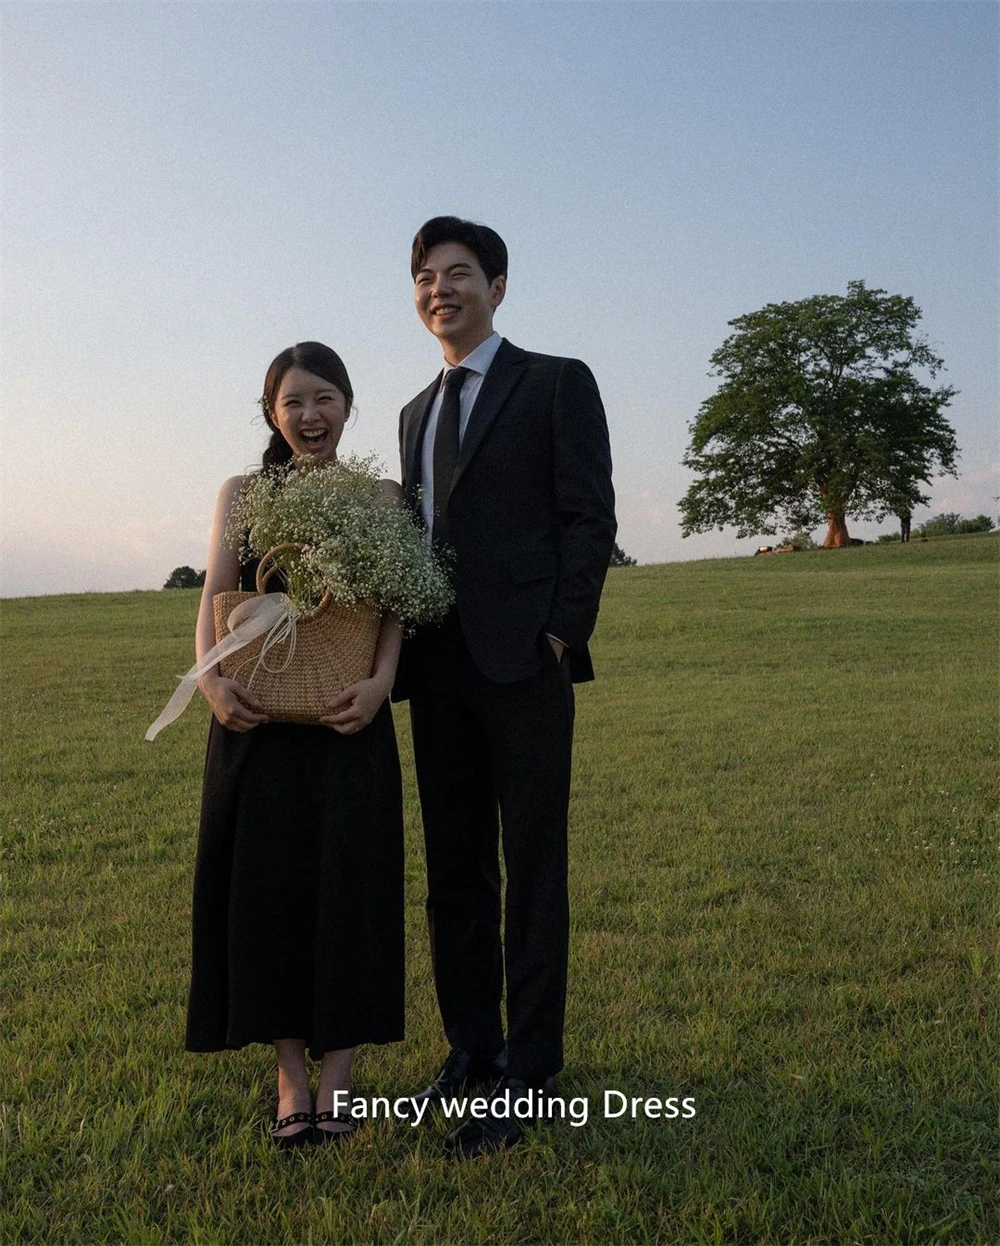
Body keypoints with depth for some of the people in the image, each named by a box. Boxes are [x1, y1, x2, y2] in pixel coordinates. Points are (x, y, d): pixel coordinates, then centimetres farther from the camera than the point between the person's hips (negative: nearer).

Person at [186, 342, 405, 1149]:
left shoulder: (381, 497, 7)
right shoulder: (243, 494, 10)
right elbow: (215, 595, 0)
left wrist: (381, 681, -20)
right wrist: (210, 676, -19)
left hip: (349, 718, -1)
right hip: (257, 718, 1)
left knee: (346, 882, -1)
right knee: (265, 881, 1)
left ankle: (338, 1070, 12)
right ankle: (291, 1073, 15)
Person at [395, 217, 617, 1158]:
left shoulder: (557, 383, 3)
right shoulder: (417, 413, 21)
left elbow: (589, 518, -4)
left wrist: (561, 636, -13)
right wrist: (404, 650, 6)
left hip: (523, 665, -6)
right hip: (438, 669, 6)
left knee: (532, 871, 1)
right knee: (453, 871, 11)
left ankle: (528, 1076, 11)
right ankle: (470, 1048, 25)